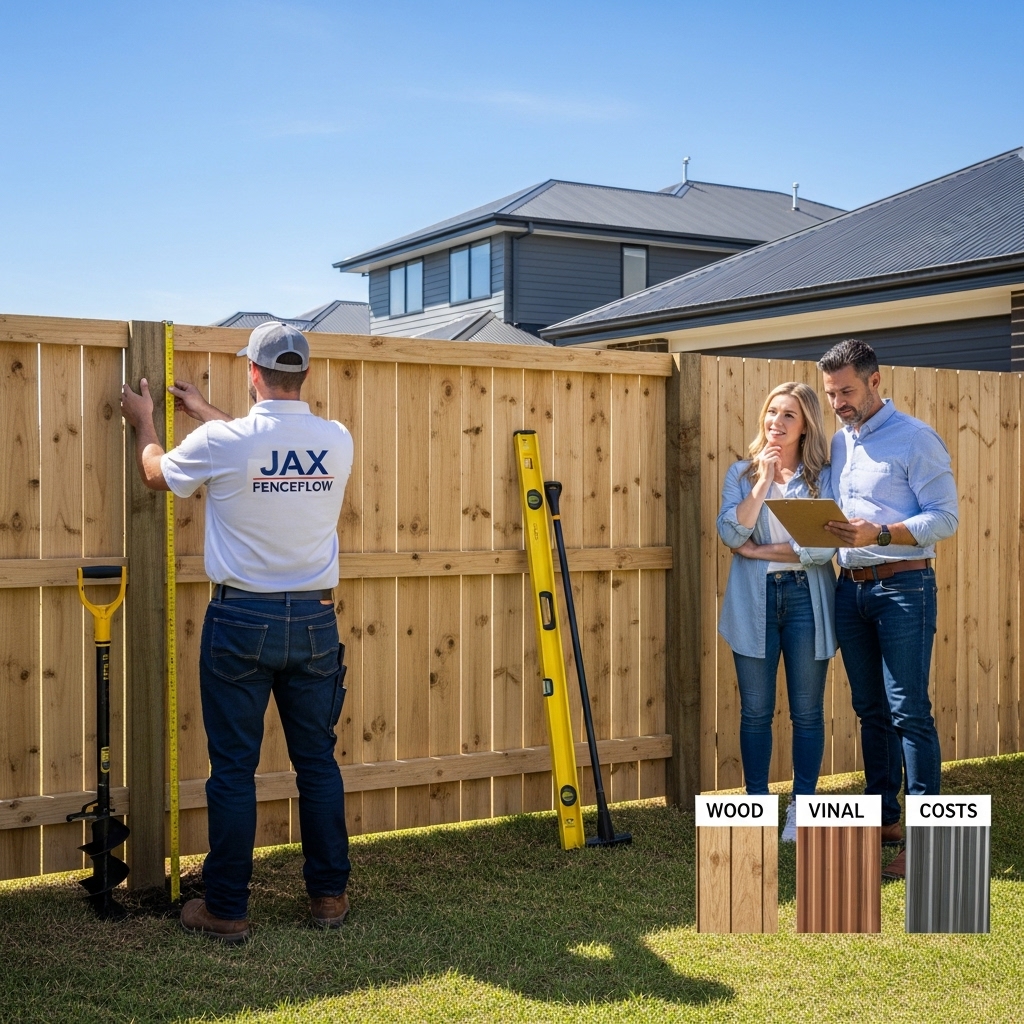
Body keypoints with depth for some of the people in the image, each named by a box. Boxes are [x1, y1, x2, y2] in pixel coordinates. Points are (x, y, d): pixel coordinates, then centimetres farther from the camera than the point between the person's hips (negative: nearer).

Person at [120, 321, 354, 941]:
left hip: (242, 619, -3)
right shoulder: (337, 442, -2)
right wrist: (208, 414, 32)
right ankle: (330, 894, 21)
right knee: (318, 761, 12)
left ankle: (227, 908, 13)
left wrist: (145, 421, 28)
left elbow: (156, 472, 8)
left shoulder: (222, 442, -13)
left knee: (233, 768, 5)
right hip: (315, 619, 3)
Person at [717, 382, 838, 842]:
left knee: (807, 711, 5)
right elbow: (731, 532, -8)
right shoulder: (742, 472, 8)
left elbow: (826, 546, -10)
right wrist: (764, 479, -11)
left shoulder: (822, 477, 3)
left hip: (807, 598, -1)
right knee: (755, 711, 6)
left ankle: (802, 808, 17)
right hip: (754, 601, 1)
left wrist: (759, 551, -9)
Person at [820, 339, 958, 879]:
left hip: (902, 585, -7)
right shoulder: (839, 442, 14)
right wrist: (828, 532, -4)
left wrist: (878, 534, -23)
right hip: (851, 587, 7)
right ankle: (885, 817, 23)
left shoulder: (914, 438, -7)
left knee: (909, 711, -8)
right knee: (871, 709, 13)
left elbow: (944, 517, -12)